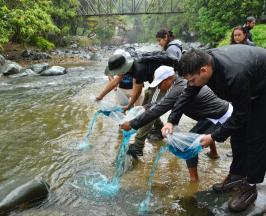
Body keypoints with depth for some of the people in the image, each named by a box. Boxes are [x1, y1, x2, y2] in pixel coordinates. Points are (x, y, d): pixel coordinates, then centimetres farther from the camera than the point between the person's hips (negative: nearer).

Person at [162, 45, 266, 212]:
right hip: (247, 86, 7)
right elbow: (188, 94, -9)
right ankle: (237, 175, 22)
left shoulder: (235, 75, -43)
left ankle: (250, 187, 4)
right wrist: (171, 121, -15)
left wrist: (214, 137, -22)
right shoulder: (203, 62, -21)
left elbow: (240, 115, -30)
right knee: (238, 132, 8)